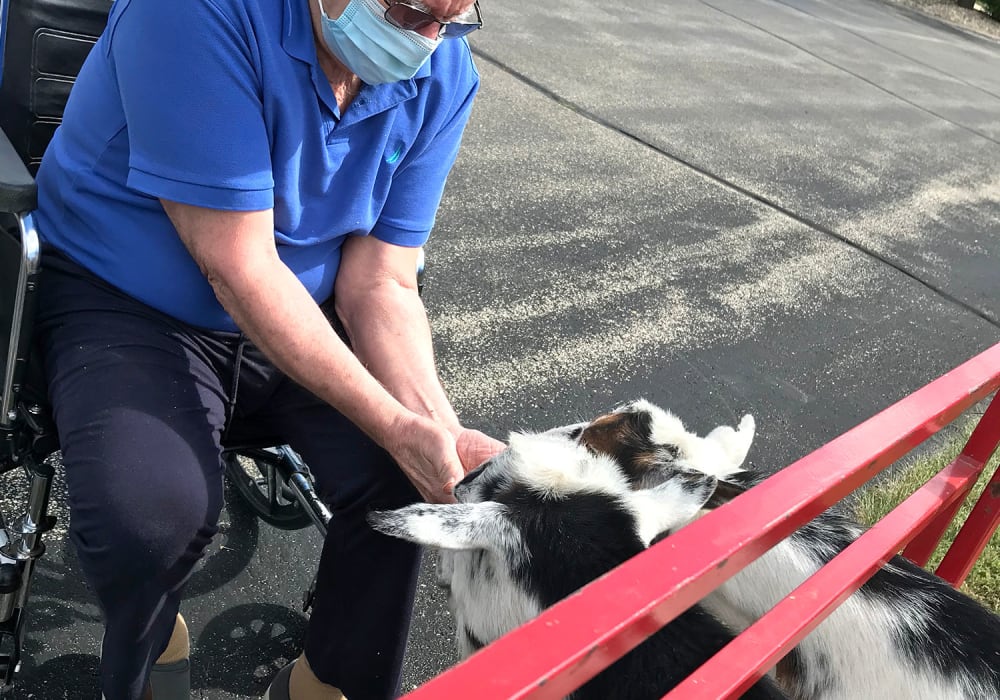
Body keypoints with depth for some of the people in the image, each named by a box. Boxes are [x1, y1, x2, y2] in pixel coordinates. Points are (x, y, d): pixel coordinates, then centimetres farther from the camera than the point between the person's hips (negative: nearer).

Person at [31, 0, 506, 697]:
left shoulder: (444, 75, -8)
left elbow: (378, 282, -9)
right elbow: (238, 266, -27)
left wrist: (439, 426, -25)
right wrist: (397, 426, -29)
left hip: (304, 318, 5)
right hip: (126, 307, -4)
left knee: (402, 478, -19)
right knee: (154, 511, -30)